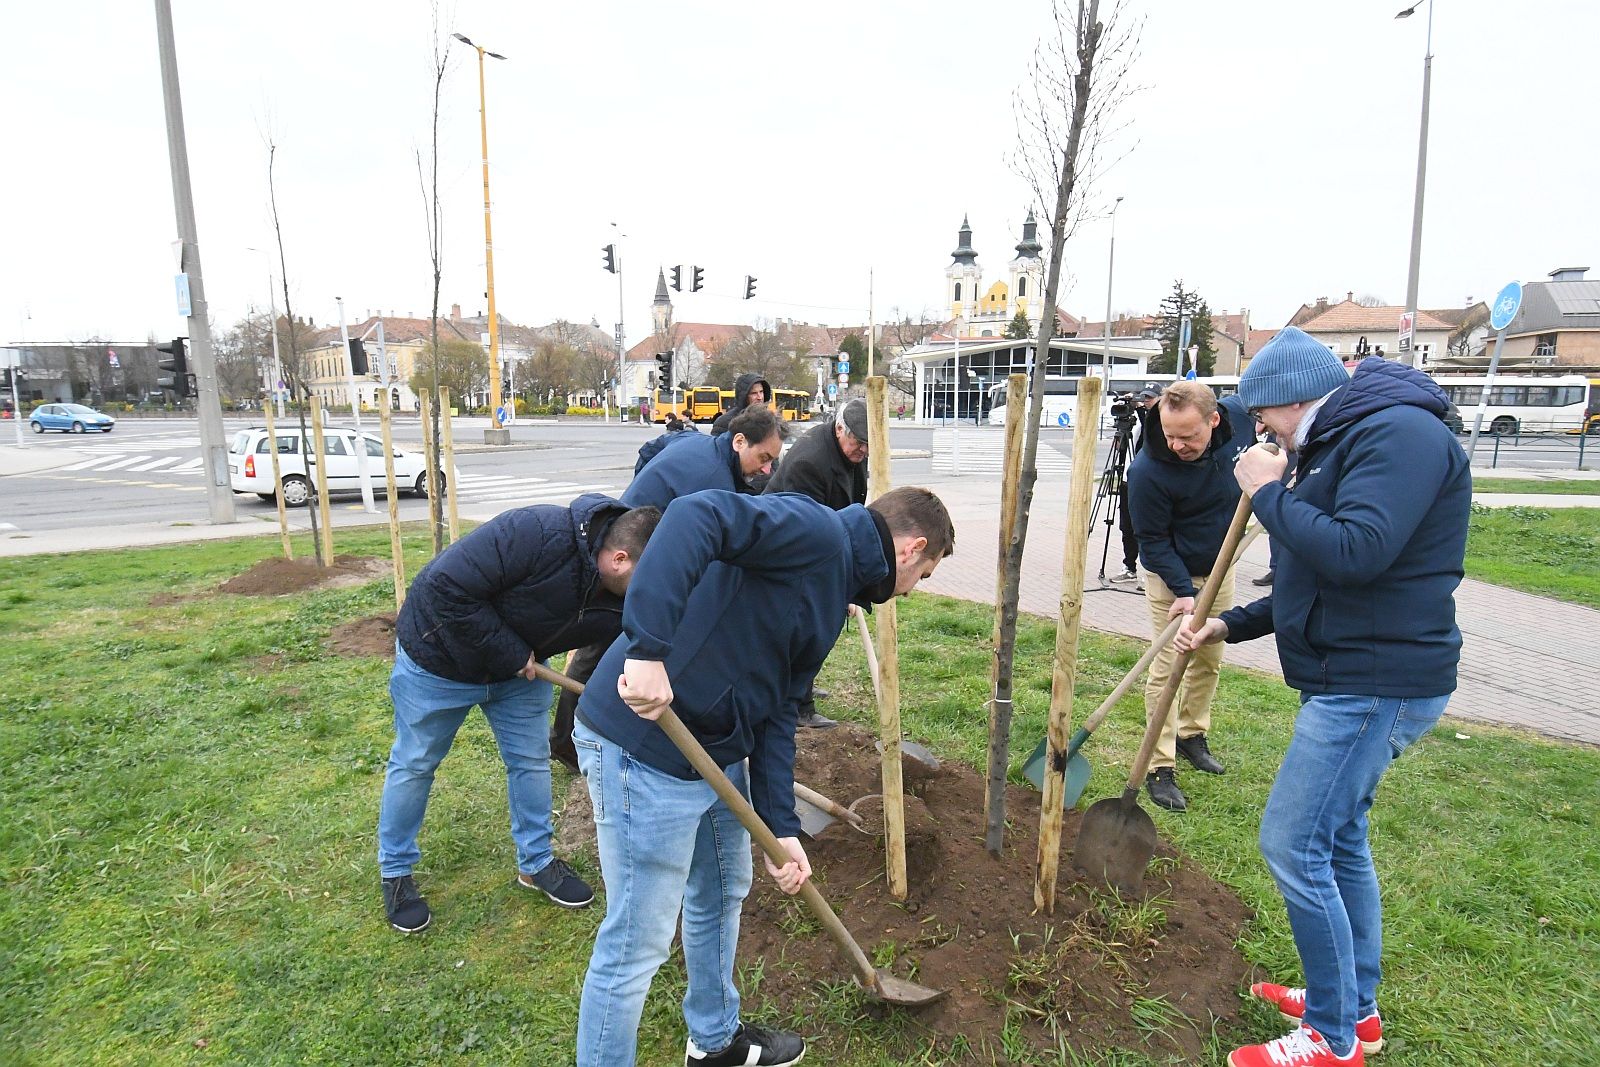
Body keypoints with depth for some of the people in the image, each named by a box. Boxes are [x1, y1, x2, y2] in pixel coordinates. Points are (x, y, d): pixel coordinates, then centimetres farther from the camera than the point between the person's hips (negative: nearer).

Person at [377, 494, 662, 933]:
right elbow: (446, 587, -36)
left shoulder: (624, 603, -20)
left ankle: (537, 863, 31)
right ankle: (395, 873, 34)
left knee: (532, 761, 10)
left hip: (520, 666, 5)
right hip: (438, 658, -5)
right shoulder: (541, 535, -40)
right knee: (414, 765, 12)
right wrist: (509, 652, -29)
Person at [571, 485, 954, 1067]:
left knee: (723, 895, 27)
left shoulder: (835, 591, 15)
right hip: (645, 742, -11)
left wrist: (781, 829, 7)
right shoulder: (816, 529, -14)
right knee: (638, 943, 5)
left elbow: (776, 711, 12)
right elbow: (696, 516, -30)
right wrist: (650, 648, -36)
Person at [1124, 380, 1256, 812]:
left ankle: (1191, 734, 36)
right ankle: (1160, 769, 3)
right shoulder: (1148, 471, -32)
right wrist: (1184, 592, -24)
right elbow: (1153, 540, -20)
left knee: (1209, 659, 16)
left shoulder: (1239, 416, -18)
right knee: (1167, 667, -6)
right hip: (1170, 575, -5)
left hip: (1219, 568, 5)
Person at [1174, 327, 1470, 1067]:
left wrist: (1268, 494, -16)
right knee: (1338, 838, 19)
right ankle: (1355, 1007, 37)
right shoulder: (1341, 443, 15)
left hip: (1377, 685, -10)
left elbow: (1355, 553, -30)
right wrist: (1231, 624, 12)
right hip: (1352, 678, 10)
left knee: (1292, 845, -5)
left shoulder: (1400, 433, -16)